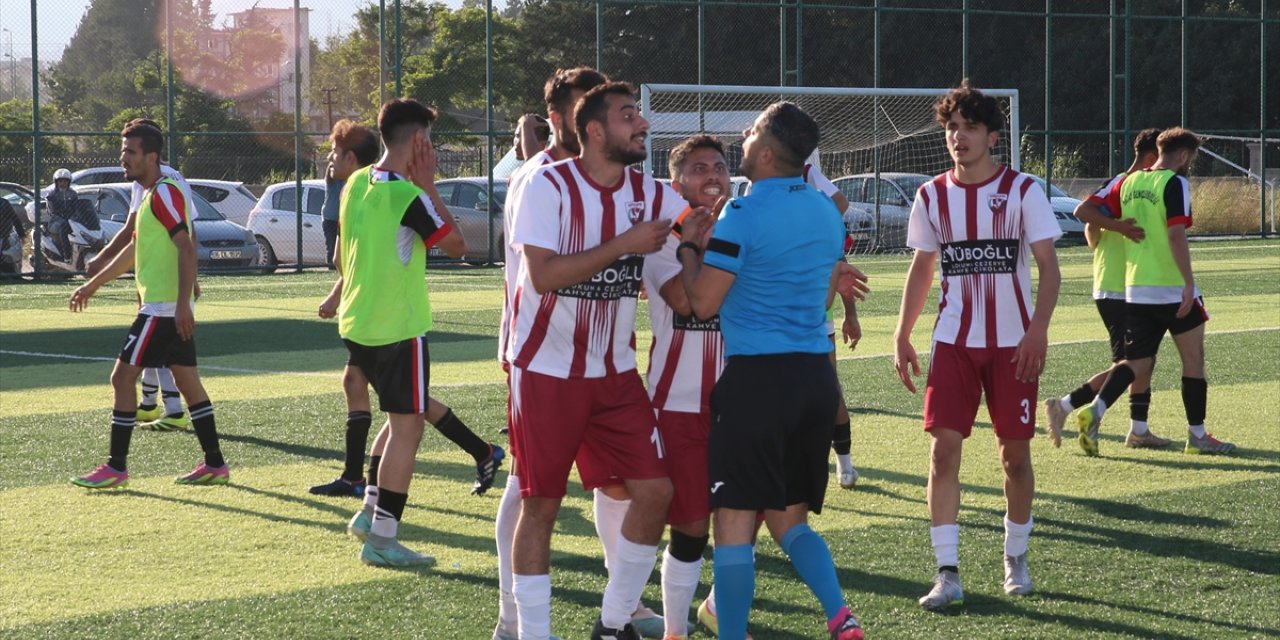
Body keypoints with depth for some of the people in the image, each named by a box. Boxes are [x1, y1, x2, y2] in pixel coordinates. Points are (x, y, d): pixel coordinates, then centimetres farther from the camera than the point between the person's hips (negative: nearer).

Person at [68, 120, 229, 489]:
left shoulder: (164, 192, -13)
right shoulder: (152, 194, 18)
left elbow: (187, 248, -22)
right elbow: (135, 249, 30)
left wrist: (183, 303, -28)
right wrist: (94, 284, 36)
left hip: (164, 308, -10)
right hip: (172, 307, 10)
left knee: (123, 377, -6)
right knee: (187, 381, 10)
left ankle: (116, 468, -3)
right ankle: (215, 465, 12)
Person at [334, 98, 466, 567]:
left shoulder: (356, 184, 7)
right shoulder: (407, 195, -18)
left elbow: (341, 258, 16)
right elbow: (455, 244, -9)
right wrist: (428, 184, -7)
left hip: (357, 325, 9)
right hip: (398, 329, -9)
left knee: (401, 416, 24)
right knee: (407, 427, -3)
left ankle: (374, 508, 22)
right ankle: (381, 538, -5)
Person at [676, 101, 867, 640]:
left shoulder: (744, 216, -11)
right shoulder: (827, 212, 11)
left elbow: (703, 303, -9)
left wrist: (689, 247, 9)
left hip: (758, 374, -7)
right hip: (818, 374, 7)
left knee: (734, 519, -1)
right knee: (789, 517, 15)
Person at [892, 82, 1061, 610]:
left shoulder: (1022, 191, -5)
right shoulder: (932, 196, 5)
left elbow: (1048, 267, -6)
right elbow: (921, 269, 14)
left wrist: (1037, 331, -19)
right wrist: (902, 337, 7)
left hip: (1013, 343, -2)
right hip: (953, 342, 2)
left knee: (1014, 453, 5)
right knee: (943, 448, -9)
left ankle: (1016, 557, 25)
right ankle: (947, 573, -8)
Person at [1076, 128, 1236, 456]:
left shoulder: (1130, 182, 10)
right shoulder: (1175, 183, -10)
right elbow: (1176, 235, -20)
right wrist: (1189, 284, -21)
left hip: (1135, 289, 6)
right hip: (1172, 289, -6)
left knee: (1138, 362, 9)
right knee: (1193, 359, 8)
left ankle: (1095, 410, -13)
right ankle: (1197, 435, 13)